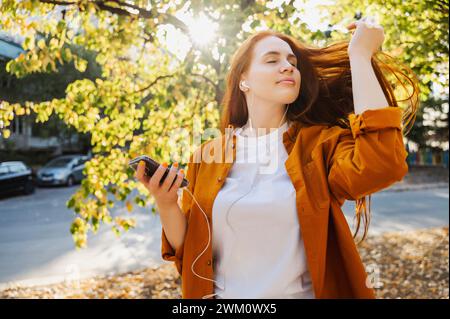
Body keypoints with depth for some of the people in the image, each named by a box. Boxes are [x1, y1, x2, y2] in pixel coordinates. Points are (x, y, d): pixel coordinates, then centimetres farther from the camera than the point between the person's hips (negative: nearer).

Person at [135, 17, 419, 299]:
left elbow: (382, 165, -29)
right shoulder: (208, 157, -2)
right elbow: (189, 253, 0)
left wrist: (360, 55, -21)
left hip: (305, 293, -1)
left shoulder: (321, 143, -7)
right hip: (224, 298, 2)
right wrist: (167, 205, -20)